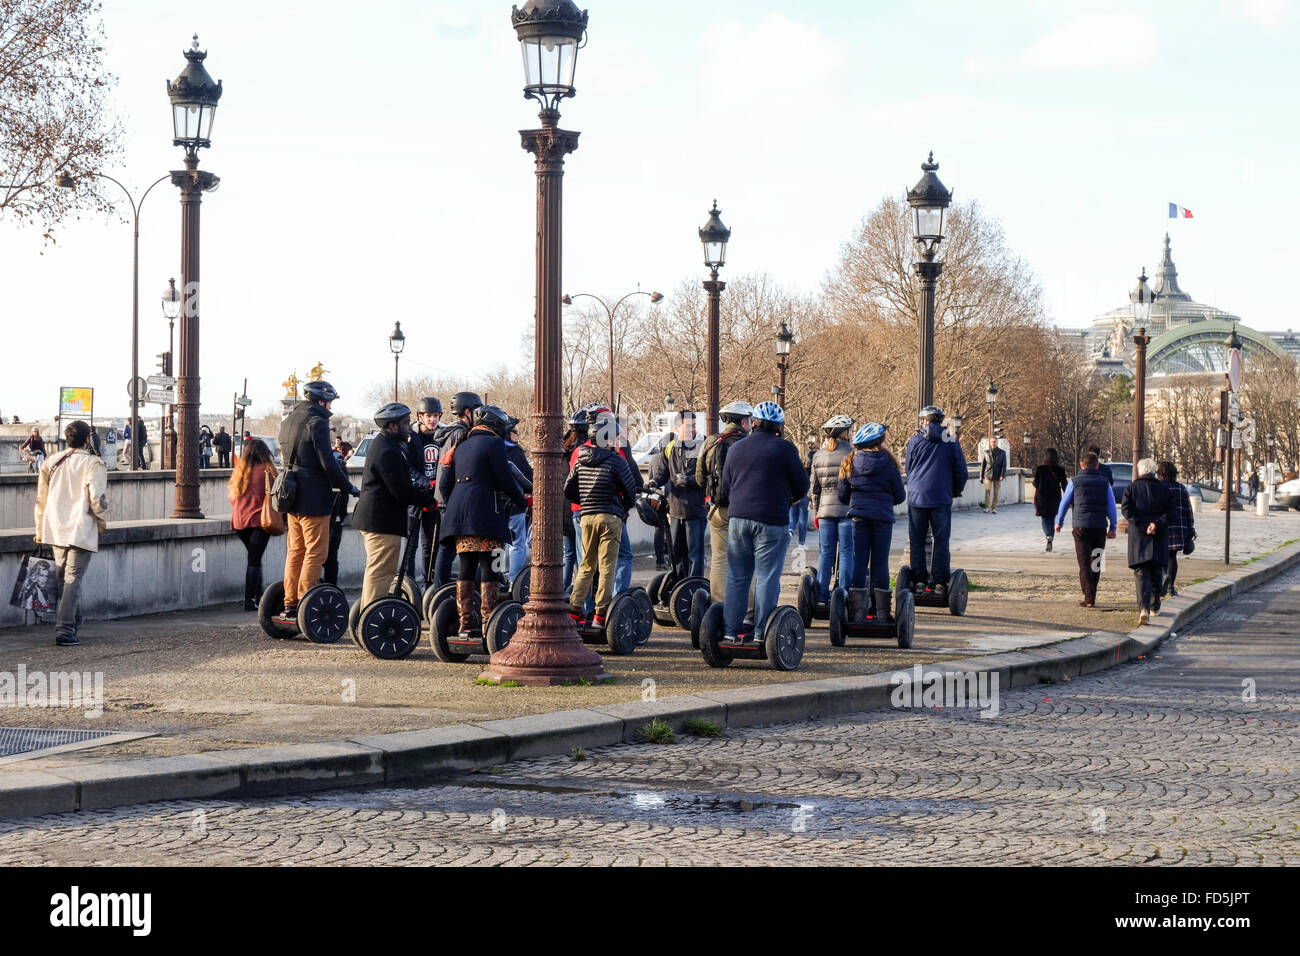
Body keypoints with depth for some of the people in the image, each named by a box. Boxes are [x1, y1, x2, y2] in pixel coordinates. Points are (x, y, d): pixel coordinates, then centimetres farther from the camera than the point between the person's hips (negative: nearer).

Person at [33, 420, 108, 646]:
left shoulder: (51, 463, 8)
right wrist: (101, 519, 2)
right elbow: (97, 498, -17)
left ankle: (74, 622, 31)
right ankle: (64, 630, -10)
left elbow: (41, 499, 12)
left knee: (63, 577, 19)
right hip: (82, 531, -5)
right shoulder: (93, 464, -9)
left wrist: (40, 531, 19)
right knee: (73, 580, -4)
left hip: (56, 531, 5)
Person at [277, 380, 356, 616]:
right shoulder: (317, 422, -14)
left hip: (292, 498, 9)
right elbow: (328, 462, -19)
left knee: (295, 551, 15)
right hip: (313, 499, -9)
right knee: (316, 552, -4)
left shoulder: (289, 421, 14)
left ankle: (290, 604, 17)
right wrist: (348, 487, -8)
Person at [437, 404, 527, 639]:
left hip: (458, 514, 7)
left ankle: (465, 624, 10)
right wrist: (522, 502, 8)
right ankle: (489, 625, -10)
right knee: (490, 569, -6)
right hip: (484, 516, -7)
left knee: (466, 569, 10)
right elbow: (505, 480, -7)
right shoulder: (493, 443, -3)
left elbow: (444, 484, 17)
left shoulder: (461, 446, 19)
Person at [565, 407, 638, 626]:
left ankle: (573, 610, 11)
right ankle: (601, 613, -4)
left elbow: (568, 491, 11)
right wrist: (623, 508, 13)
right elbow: (631, 492, -6)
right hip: (610, 518, -5)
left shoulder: (580, 460, 6)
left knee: (586, 566, 15)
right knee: (607, 567, -1)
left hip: (586, 517, 5)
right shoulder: (616, 461, -10)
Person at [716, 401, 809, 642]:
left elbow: (725, 489, 16)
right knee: (767, 579, -1)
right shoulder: (785, 449, -3)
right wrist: (788, 500, 21)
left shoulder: (736, 448, 12)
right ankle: (761, 632, -2)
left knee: (736, 577, 9)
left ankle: (730, 630, 9)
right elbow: (802, 487, 1)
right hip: (771, 522, -4)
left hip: (738, 519, 4)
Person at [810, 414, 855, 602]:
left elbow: (815, 488, 11)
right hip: (847, 508, -4)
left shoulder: (818, 455, 7)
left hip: (825, 508, 4)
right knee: (846, 553, 1)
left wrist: (815, 512, 18)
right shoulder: (851, 453, -7)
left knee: (825, 553, 8)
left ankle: (822, 594, 7)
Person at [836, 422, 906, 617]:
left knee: (859, 561, 7)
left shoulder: (849, 463, 1)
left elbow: (842, 495, 6)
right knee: (880, 562, 3)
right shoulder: (888, 463, -6)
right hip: (882, 517, -2)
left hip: (858, 515, 2)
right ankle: (882, 610, 4)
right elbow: (900, 495, 0)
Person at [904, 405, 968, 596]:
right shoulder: (951, 441, 4)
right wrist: (956, 491, 24)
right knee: (941, 540, 3)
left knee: (917, 540, 6)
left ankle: (919, 580, 3)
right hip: (941, 498, 0)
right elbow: (961, 471, 7)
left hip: (917, 497, 0)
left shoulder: (915, 440, 3)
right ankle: (939, 581, -1)